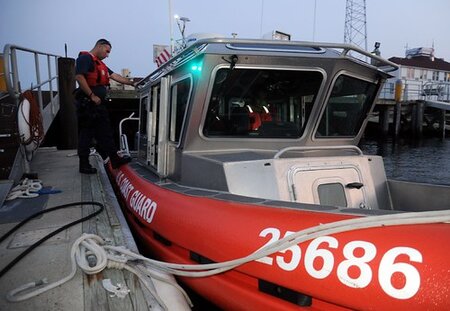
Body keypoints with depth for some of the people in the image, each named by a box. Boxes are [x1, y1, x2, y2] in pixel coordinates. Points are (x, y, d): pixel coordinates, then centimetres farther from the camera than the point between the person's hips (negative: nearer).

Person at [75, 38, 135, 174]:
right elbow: (79, 77, -19)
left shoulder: (100, 64, 22)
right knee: (86, 135, -3)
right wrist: (92, 96, -20)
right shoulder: (85, 58, -7)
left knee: (105, 132, 11)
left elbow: (116, 76, 21)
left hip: (98, 104, 10)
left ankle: (114, 159, 16)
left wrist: (132, 83, 17)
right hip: (87, 104, -10)